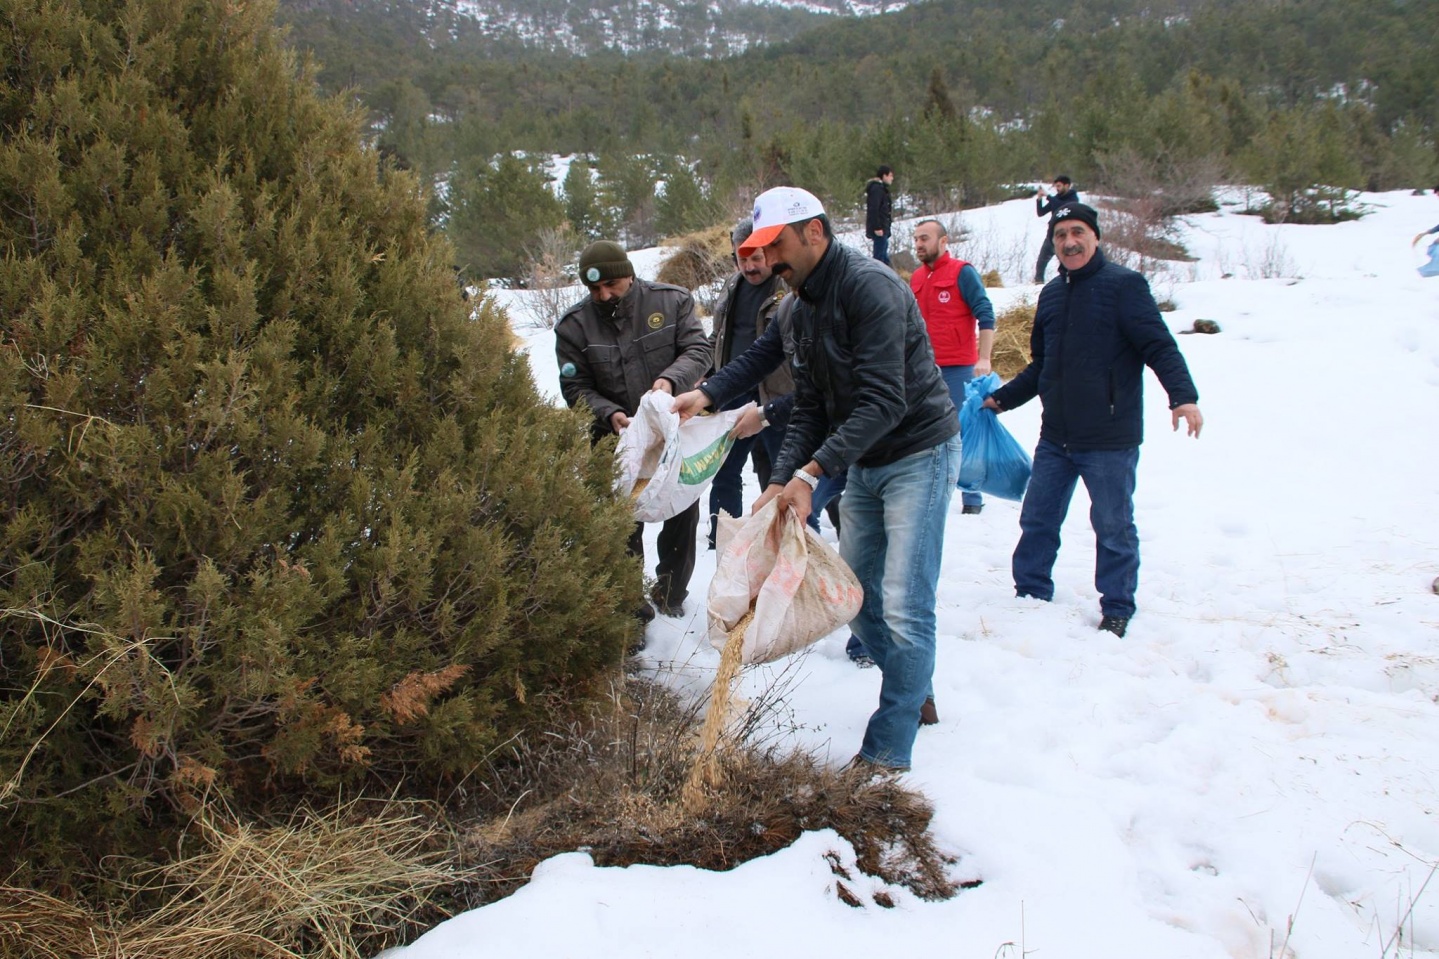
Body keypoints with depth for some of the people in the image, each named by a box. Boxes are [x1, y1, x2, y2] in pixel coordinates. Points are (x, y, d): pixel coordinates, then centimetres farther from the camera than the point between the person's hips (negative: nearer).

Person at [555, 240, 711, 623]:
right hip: (617, 440, -1)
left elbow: (698, 349, -10)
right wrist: (609, 414, -23)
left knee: (683, 514, 14)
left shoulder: (672, 300, -7)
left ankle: (671, 592, 35)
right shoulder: (574, 325, -7)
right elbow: (576, 387, -5)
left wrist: (671, 379, -29)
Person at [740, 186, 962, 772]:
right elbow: (810, 410, 5)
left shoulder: (869, 286, -21)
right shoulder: (805, 306, 8)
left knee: (904, 608, -9)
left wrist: (812, 472, -33)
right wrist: (782, 481, -9)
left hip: (918, 454, -9)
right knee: (855, 596, 13)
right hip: (864, 465, 9)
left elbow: (884, 402, -28)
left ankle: (888, 753, 0)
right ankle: (914, 694, 33)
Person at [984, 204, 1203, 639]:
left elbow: (1159, 346, -15)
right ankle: (1031, 594, 27)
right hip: (1055, 438, 6)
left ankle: (1117, 608, 20)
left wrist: (1183, 395, -29)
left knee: (1113, 527, 5)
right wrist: (1002, 399, 23)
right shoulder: (1051, 293, 13)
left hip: (1109, 439, -6)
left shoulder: (1124, 285, -8)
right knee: (1037, 520, 12)